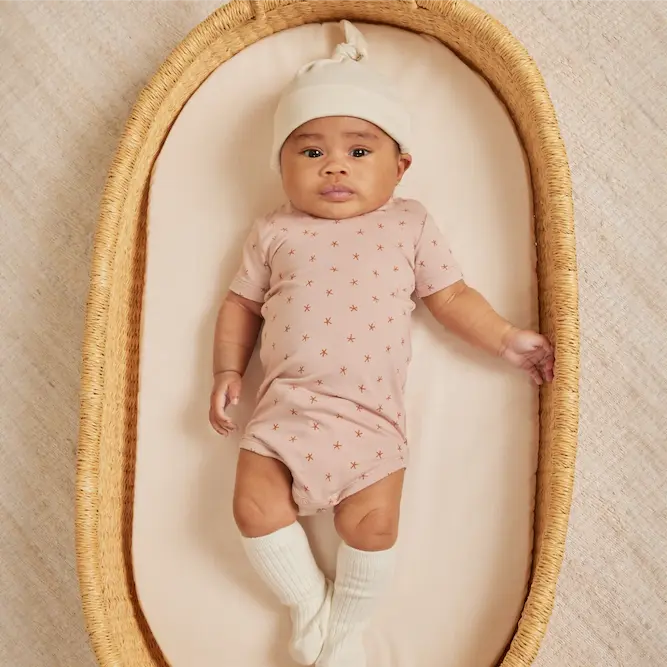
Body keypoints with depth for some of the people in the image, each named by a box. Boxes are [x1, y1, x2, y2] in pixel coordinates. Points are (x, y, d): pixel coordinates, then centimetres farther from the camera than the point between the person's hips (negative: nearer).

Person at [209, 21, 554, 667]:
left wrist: (507, 339, 4)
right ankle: (308, 601, 17)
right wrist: (226, 370, 5)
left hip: (370, 414, -1)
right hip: (284, 404, 2)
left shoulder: (410, 225, 9)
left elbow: (449, 296, 11)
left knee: (371, 521, -11)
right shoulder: (274, 232, 10)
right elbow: (241, 304, 15)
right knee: (255, 506, -9)